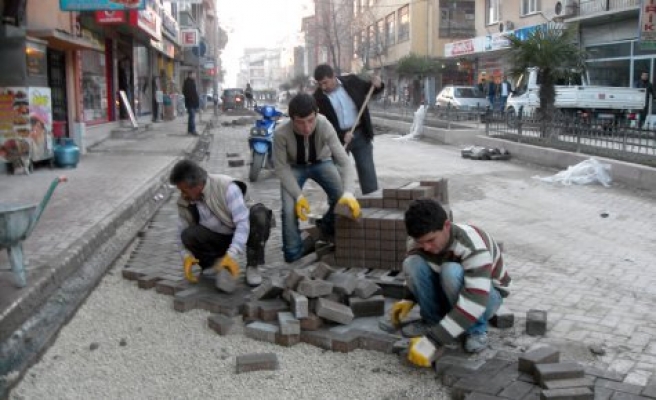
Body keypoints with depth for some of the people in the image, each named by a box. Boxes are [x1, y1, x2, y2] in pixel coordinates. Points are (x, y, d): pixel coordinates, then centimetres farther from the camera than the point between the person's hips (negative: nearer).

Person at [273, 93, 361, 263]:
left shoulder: (325, 127, -35)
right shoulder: (281, 134, -34)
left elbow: (344, 161, -37)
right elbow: (281, 168, -22)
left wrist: (348, 193, -51)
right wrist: (298, 196, -31)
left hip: (322, 163, 1)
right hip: (294, 167, -1)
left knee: (343, 200, -18)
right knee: (289, 210, -19)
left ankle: (327, 229, 14)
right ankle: (293, 251, 7)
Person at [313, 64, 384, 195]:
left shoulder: (351, 81, -4)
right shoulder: (318, 98, -9)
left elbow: (370, 89, 11)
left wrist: (377, 84, -12)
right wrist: (341, 136, -21)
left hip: (360, 134, 1)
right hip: (337, 138, -1)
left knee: (367, 170, 4)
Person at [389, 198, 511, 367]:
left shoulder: (473, 246, -36)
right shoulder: (423, 240, -17)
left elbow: (474, 302, -44)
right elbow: (415, 270, 6)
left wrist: (433, 340, -48)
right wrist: (408, 298, -13)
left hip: (486, 295, -5)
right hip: (451, 296, 5)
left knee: (452, 272, -38)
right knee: (412, 263, -22)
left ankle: (477, 329, -14)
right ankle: (433, 320, -4)